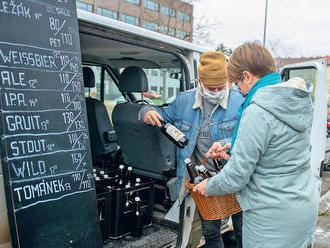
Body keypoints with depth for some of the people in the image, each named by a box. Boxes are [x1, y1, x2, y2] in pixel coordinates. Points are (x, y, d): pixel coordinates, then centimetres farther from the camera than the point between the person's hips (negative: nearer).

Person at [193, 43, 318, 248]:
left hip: (272, 219, -8)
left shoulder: (258, 113, -26)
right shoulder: (300, 102, 2)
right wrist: (238, 147, 13)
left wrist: (209, 186, -3)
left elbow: (236, 176, -22)